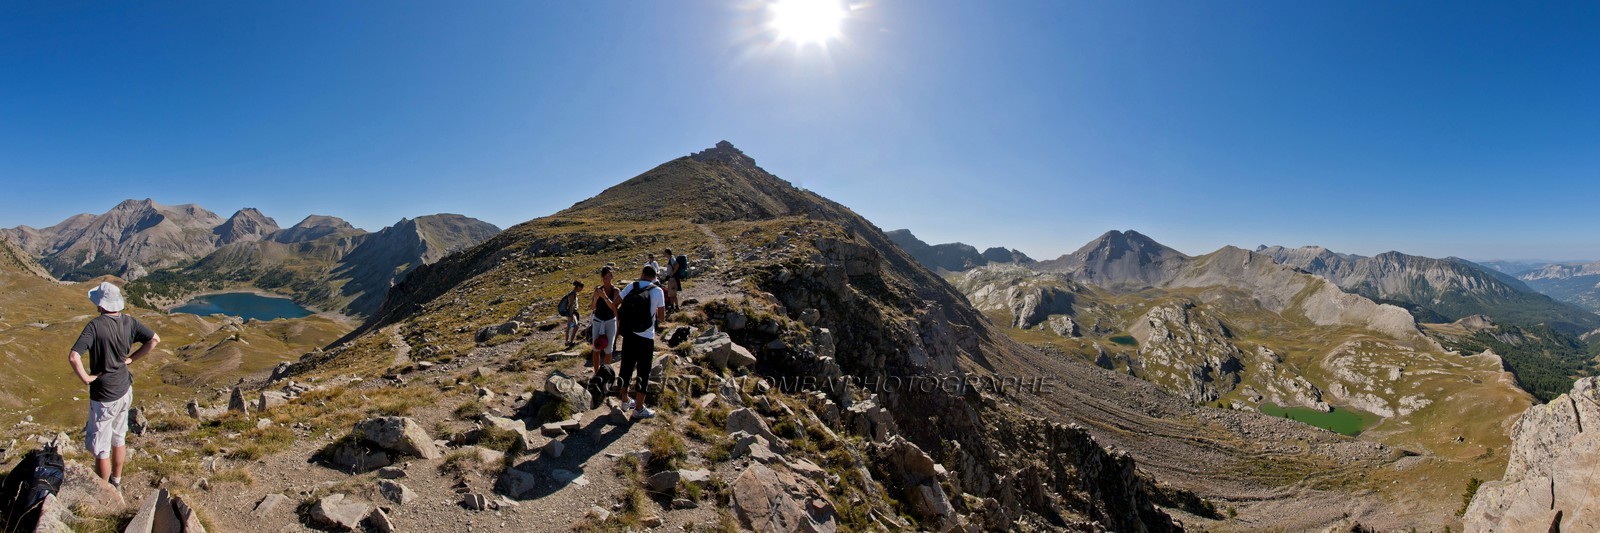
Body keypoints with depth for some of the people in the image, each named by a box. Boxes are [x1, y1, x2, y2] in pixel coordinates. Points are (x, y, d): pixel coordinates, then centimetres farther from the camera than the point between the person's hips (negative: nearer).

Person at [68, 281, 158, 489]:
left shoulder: (96, 325, -22)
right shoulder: (128, 322, -5)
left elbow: (73, 357, -31)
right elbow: (155, 339, 0)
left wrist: (86, 378, -17)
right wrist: (131, 358, 4)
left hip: (104, 397, -6)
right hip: (125, 390, 6)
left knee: (101, 449, 9)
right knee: (119, 439, 23)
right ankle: (116, 479, 38)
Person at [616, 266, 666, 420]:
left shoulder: (631, 286, 0)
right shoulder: (657, 291, -9)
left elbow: (615, 307, 4)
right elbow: (662, 318, -6)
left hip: (629, 334, 4)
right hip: (646, 338, -4)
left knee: (626, 367, 18)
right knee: (643, 372, 7)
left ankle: (625, 401, 34)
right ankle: (639, 409, 14)